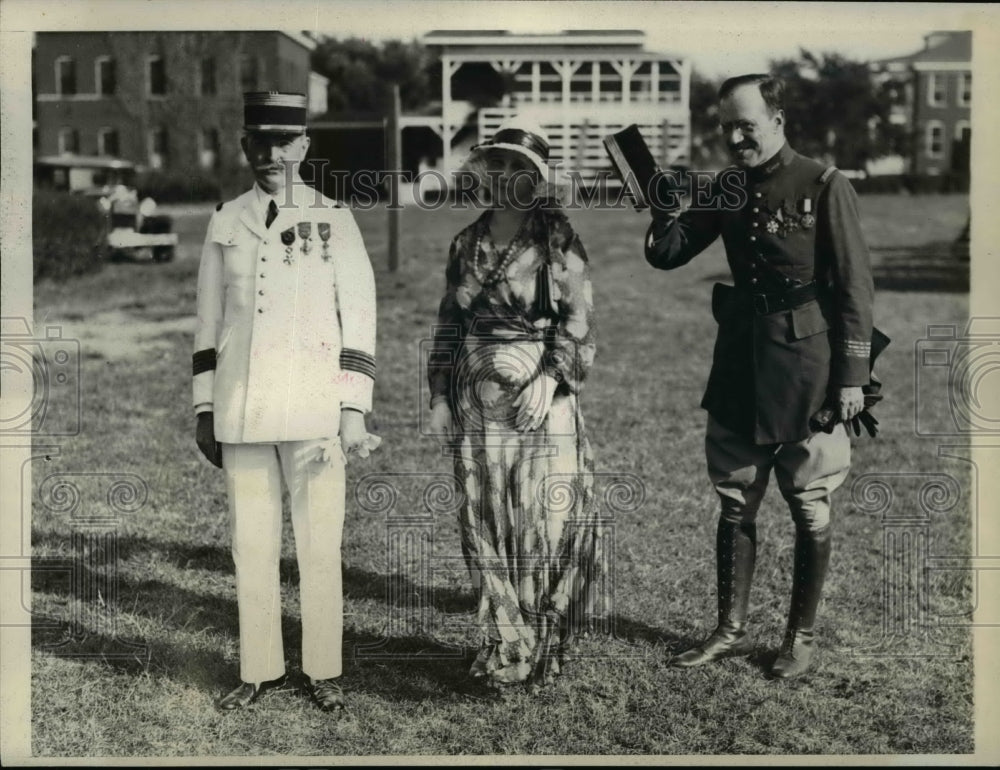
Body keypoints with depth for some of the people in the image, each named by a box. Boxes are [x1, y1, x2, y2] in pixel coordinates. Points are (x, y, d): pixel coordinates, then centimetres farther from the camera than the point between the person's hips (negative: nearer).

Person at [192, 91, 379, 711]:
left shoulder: (334, 220, 2)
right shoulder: (226, 222, 10)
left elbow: (359, 318, 0)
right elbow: (210, 320, 13)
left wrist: (354, 410, -6)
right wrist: (205, 409, 10)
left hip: (313, 411, -3)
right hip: (242, 414, 3)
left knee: (319, 547, 1)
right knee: (252, 545, 7)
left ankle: (325, 672, 13)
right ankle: (261, 671, 18)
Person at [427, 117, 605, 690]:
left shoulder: (559, 245, -3)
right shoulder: (467, 245, 12)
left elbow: (579, 324, -8)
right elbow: (449, 323, 15)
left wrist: (551, 379, -19)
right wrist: (440, 394, 10)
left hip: (539, 402, -5)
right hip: (476, 403, 5)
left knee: (545, 524, -3)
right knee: (486, 529, 7)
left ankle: (540, 654, 9)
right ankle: (502, 648, 19)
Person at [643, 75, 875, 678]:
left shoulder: (825, 187, -10)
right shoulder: (728, 189, 7)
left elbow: (856, 287, -10)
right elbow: (666, 255, 7)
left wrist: (853, 376, -12)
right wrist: (666, 208, -14)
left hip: (806, 366, -5)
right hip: (740, 363, 5)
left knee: (809, 509, 8)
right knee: (734, 503, 12)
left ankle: (803, 635, 22)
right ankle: (732, 630, 24)